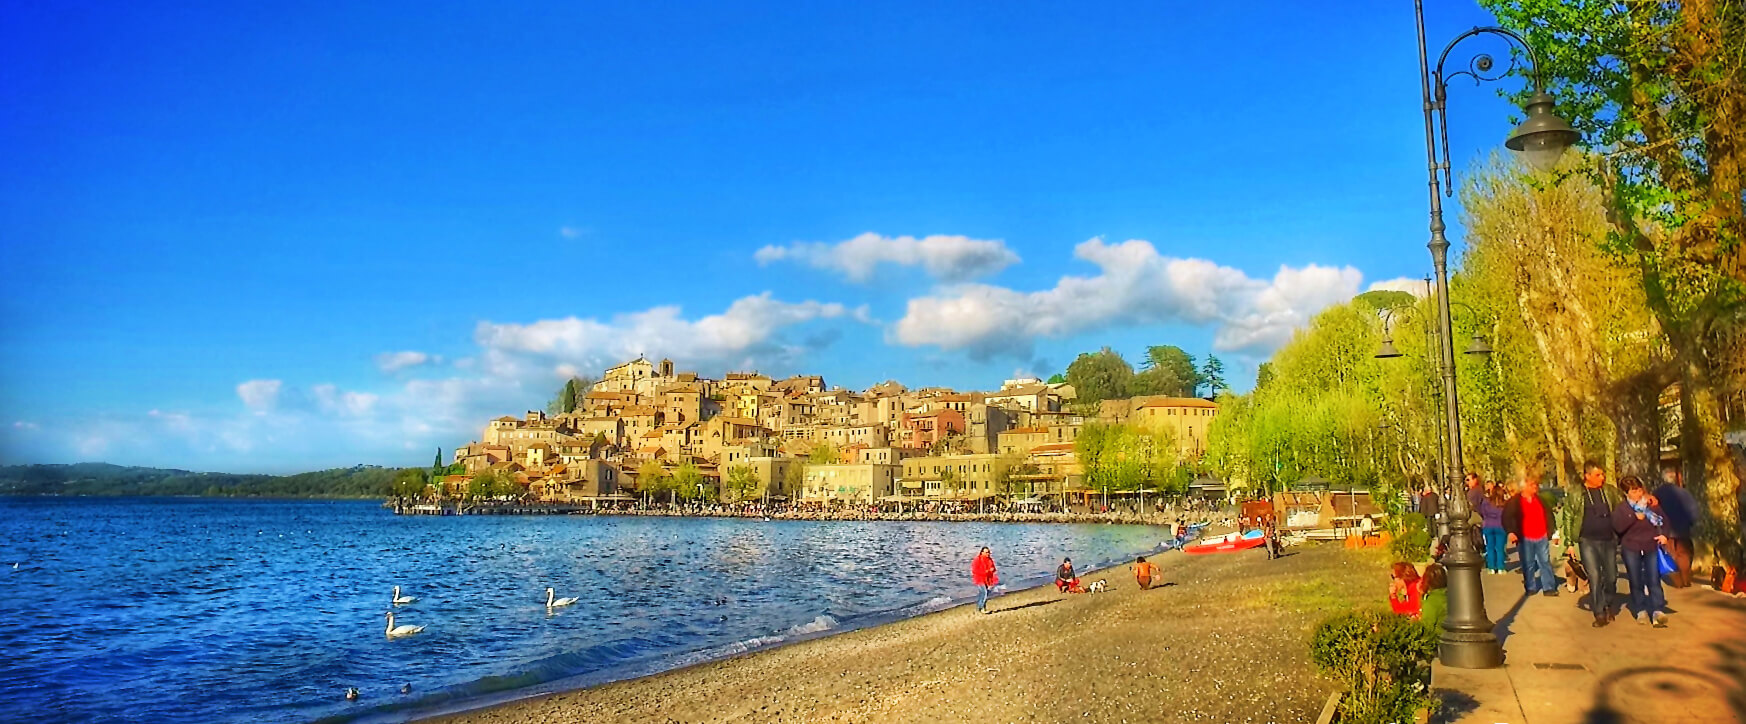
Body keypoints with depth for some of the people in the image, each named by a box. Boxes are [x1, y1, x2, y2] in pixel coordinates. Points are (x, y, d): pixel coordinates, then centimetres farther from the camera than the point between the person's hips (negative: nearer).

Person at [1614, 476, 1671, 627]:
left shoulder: (1651, 503, 4)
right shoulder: (1621, 507, -1)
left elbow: (1664, 519, 14)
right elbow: (1617, 526, -12)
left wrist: (1663, 534, -2)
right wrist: (1634, 517, -19)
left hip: (1651, 546, 1)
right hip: (1631, 548, 0)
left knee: (1654, 580, -7)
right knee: (1636, 581, 5)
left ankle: (1658, 611, -9)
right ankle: (1641, 611, 15)